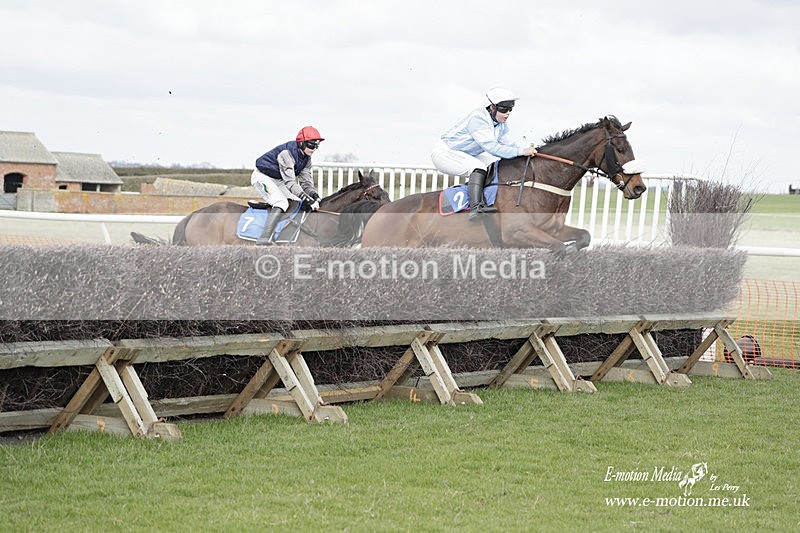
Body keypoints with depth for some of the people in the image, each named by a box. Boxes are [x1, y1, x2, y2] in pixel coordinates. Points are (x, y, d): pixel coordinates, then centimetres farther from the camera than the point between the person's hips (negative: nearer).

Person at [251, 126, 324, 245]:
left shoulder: (306, 159, 0)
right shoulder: (287, 153, -28)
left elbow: (306, 181, -1)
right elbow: (289, 182, -32)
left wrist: (314, 195, -22)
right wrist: (307, 199, -38)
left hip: (278, 181, 10)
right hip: (262, 177, -10)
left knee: (299, 202, 0)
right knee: (281, 203, -29)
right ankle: (264, 239, -39)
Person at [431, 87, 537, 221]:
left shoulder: (501, 124, 0)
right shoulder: (478, 118, -28)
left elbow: (510, 145, 5)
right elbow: (491, 147, -35)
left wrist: (528, 151, -13)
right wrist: (521, 151, -36)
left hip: (467, 156, 10)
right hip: (445, 153, -10)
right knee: (478, 167, -32)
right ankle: (476, 207, -42)